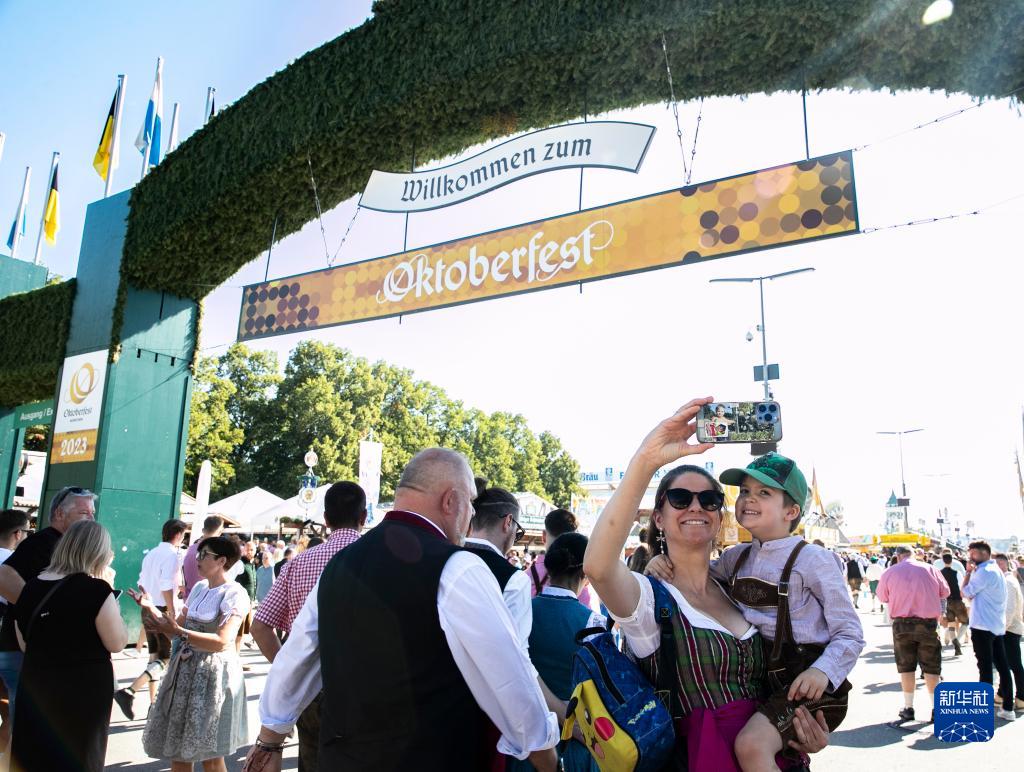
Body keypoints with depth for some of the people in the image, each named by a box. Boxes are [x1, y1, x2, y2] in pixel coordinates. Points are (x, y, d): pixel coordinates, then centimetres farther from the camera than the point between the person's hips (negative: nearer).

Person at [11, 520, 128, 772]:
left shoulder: (30, 587, 1)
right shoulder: (95, 589, -18)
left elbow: (25, 645, 12)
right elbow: (117, 643, -11)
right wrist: (111, 604, -3)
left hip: (34, 687, 6)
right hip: (83, 689, -5)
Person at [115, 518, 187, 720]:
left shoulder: (151, 554, 9)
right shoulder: (172, 555, -16)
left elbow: (142, 583, 13)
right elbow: (166, 588, -21)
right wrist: (173, 615, -18)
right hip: (163, 611, -9)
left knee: (154, 657, 14)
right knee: (166, 658, -2)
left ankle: (154, 703, 19)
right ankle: (128, 692, -15)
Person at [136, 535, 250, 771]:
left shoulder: (234, 594, -14)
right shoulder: (199, 588, 10)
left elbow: (221, 642, -23)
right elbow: (177, 628, 9)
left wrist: (179, 632, -28)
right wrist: (150, 608, -1)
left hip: (213, 675, -7)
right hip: (185, 670, 8)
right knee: (177, 748, 14)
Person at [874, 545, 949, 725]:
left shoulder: (890, 572, -1)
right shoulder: (929, 568, 0)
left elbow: (882, 597, 9)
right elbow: (945, 592, 10)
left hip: (902, 623, 0)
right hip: (928, 622, 0)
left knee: (906, 666, 8)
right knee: (931, 667, 8)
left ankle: (908, 708, 12)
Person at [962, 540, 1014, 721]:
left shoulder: (985, 572, -16)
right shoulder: (995, 570, 16)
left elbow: (966, 593, -12)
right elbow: (974, 594, 15)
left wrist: (969, 572, -5)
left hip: (983, 626, -9)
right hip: (998, 626, 9)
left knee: (985, 667, -4)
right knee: (1002, 666, 10)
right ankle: (1008, 708, 15)